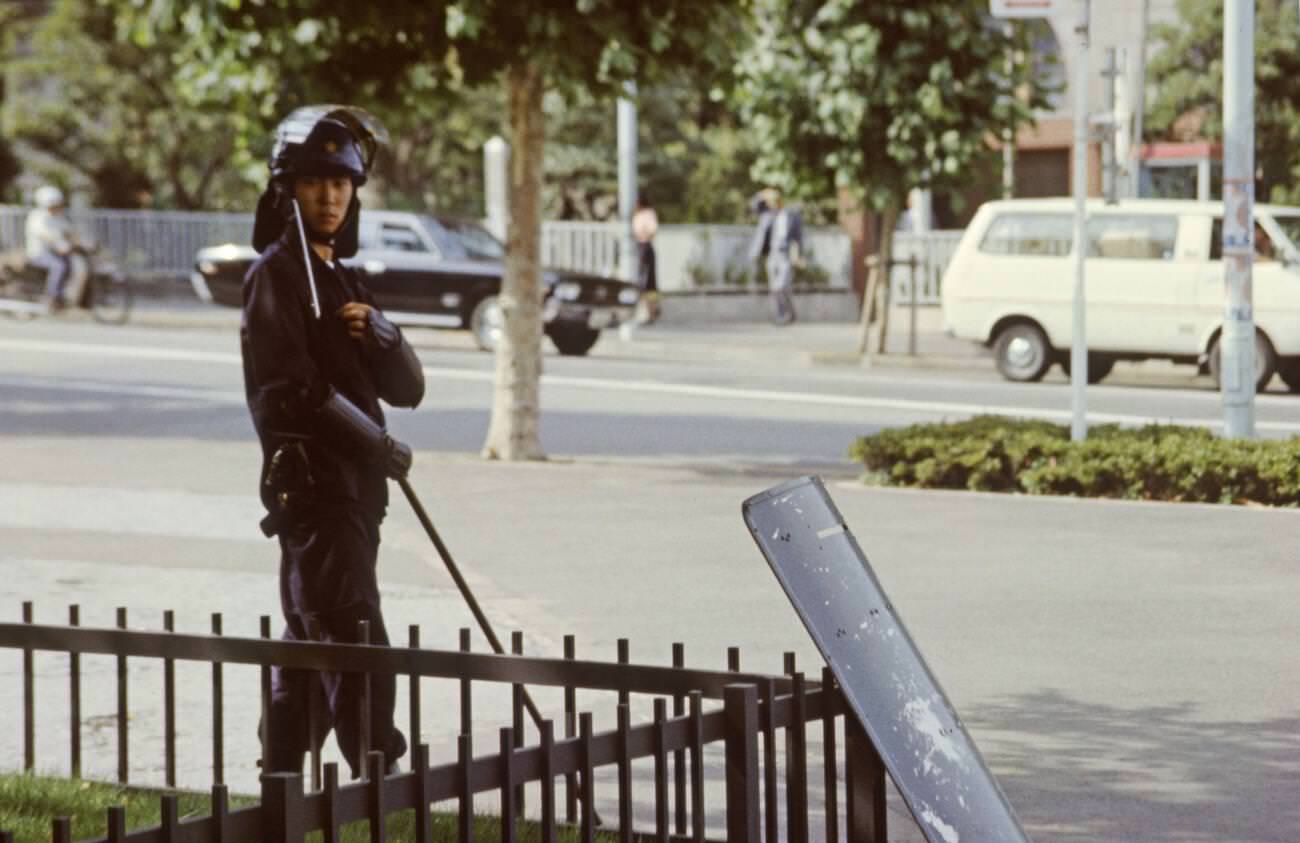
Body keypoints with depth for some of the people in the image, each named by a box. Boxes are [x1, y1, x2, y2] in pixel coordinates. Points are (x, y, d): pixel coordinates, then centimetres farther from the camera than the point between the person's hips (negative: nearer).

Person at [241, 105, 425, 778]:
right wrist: (377, 444, -13)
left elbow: (407, 388, 11)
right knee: (356, 646, -13)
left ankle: (280, 789, 21)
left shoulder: (342, 280, 20)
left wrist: (379, 332, -10)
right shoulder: (276, 274, -7)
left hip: (354, 488, 9)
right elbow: (289, 390, -18)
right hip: (310, 483, -9)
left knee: (310, 645, 13)